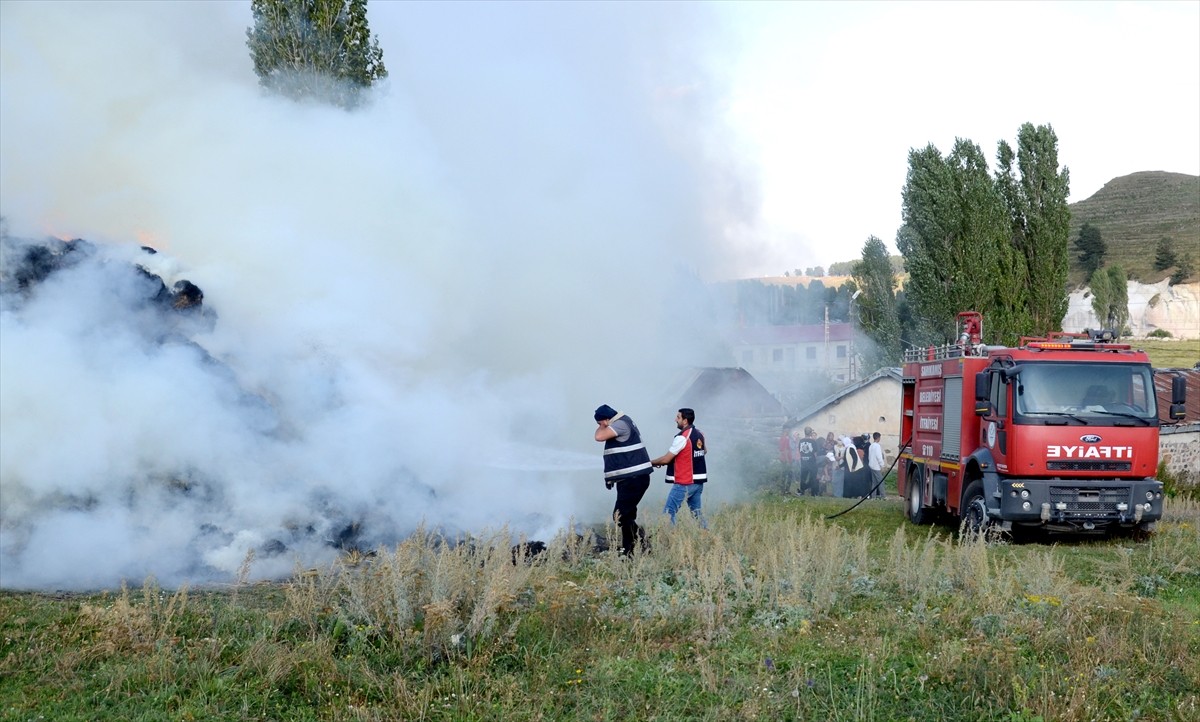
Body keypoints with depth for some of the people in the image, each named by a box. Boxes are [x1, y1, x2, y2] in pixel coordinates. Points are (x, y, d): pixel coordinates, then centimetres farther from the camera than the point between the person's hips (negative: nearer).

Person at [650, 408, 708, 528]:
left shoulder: (682, 438, -16)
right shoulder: (699, 434, 8)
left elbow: (666, 459, -14)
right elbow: (704, 451, 26)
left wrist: (651, 462, 1)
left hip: (684, 483, -8)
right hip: (698, 481, 8)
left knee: (668, 512, -7)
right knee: (696, 512, 16)